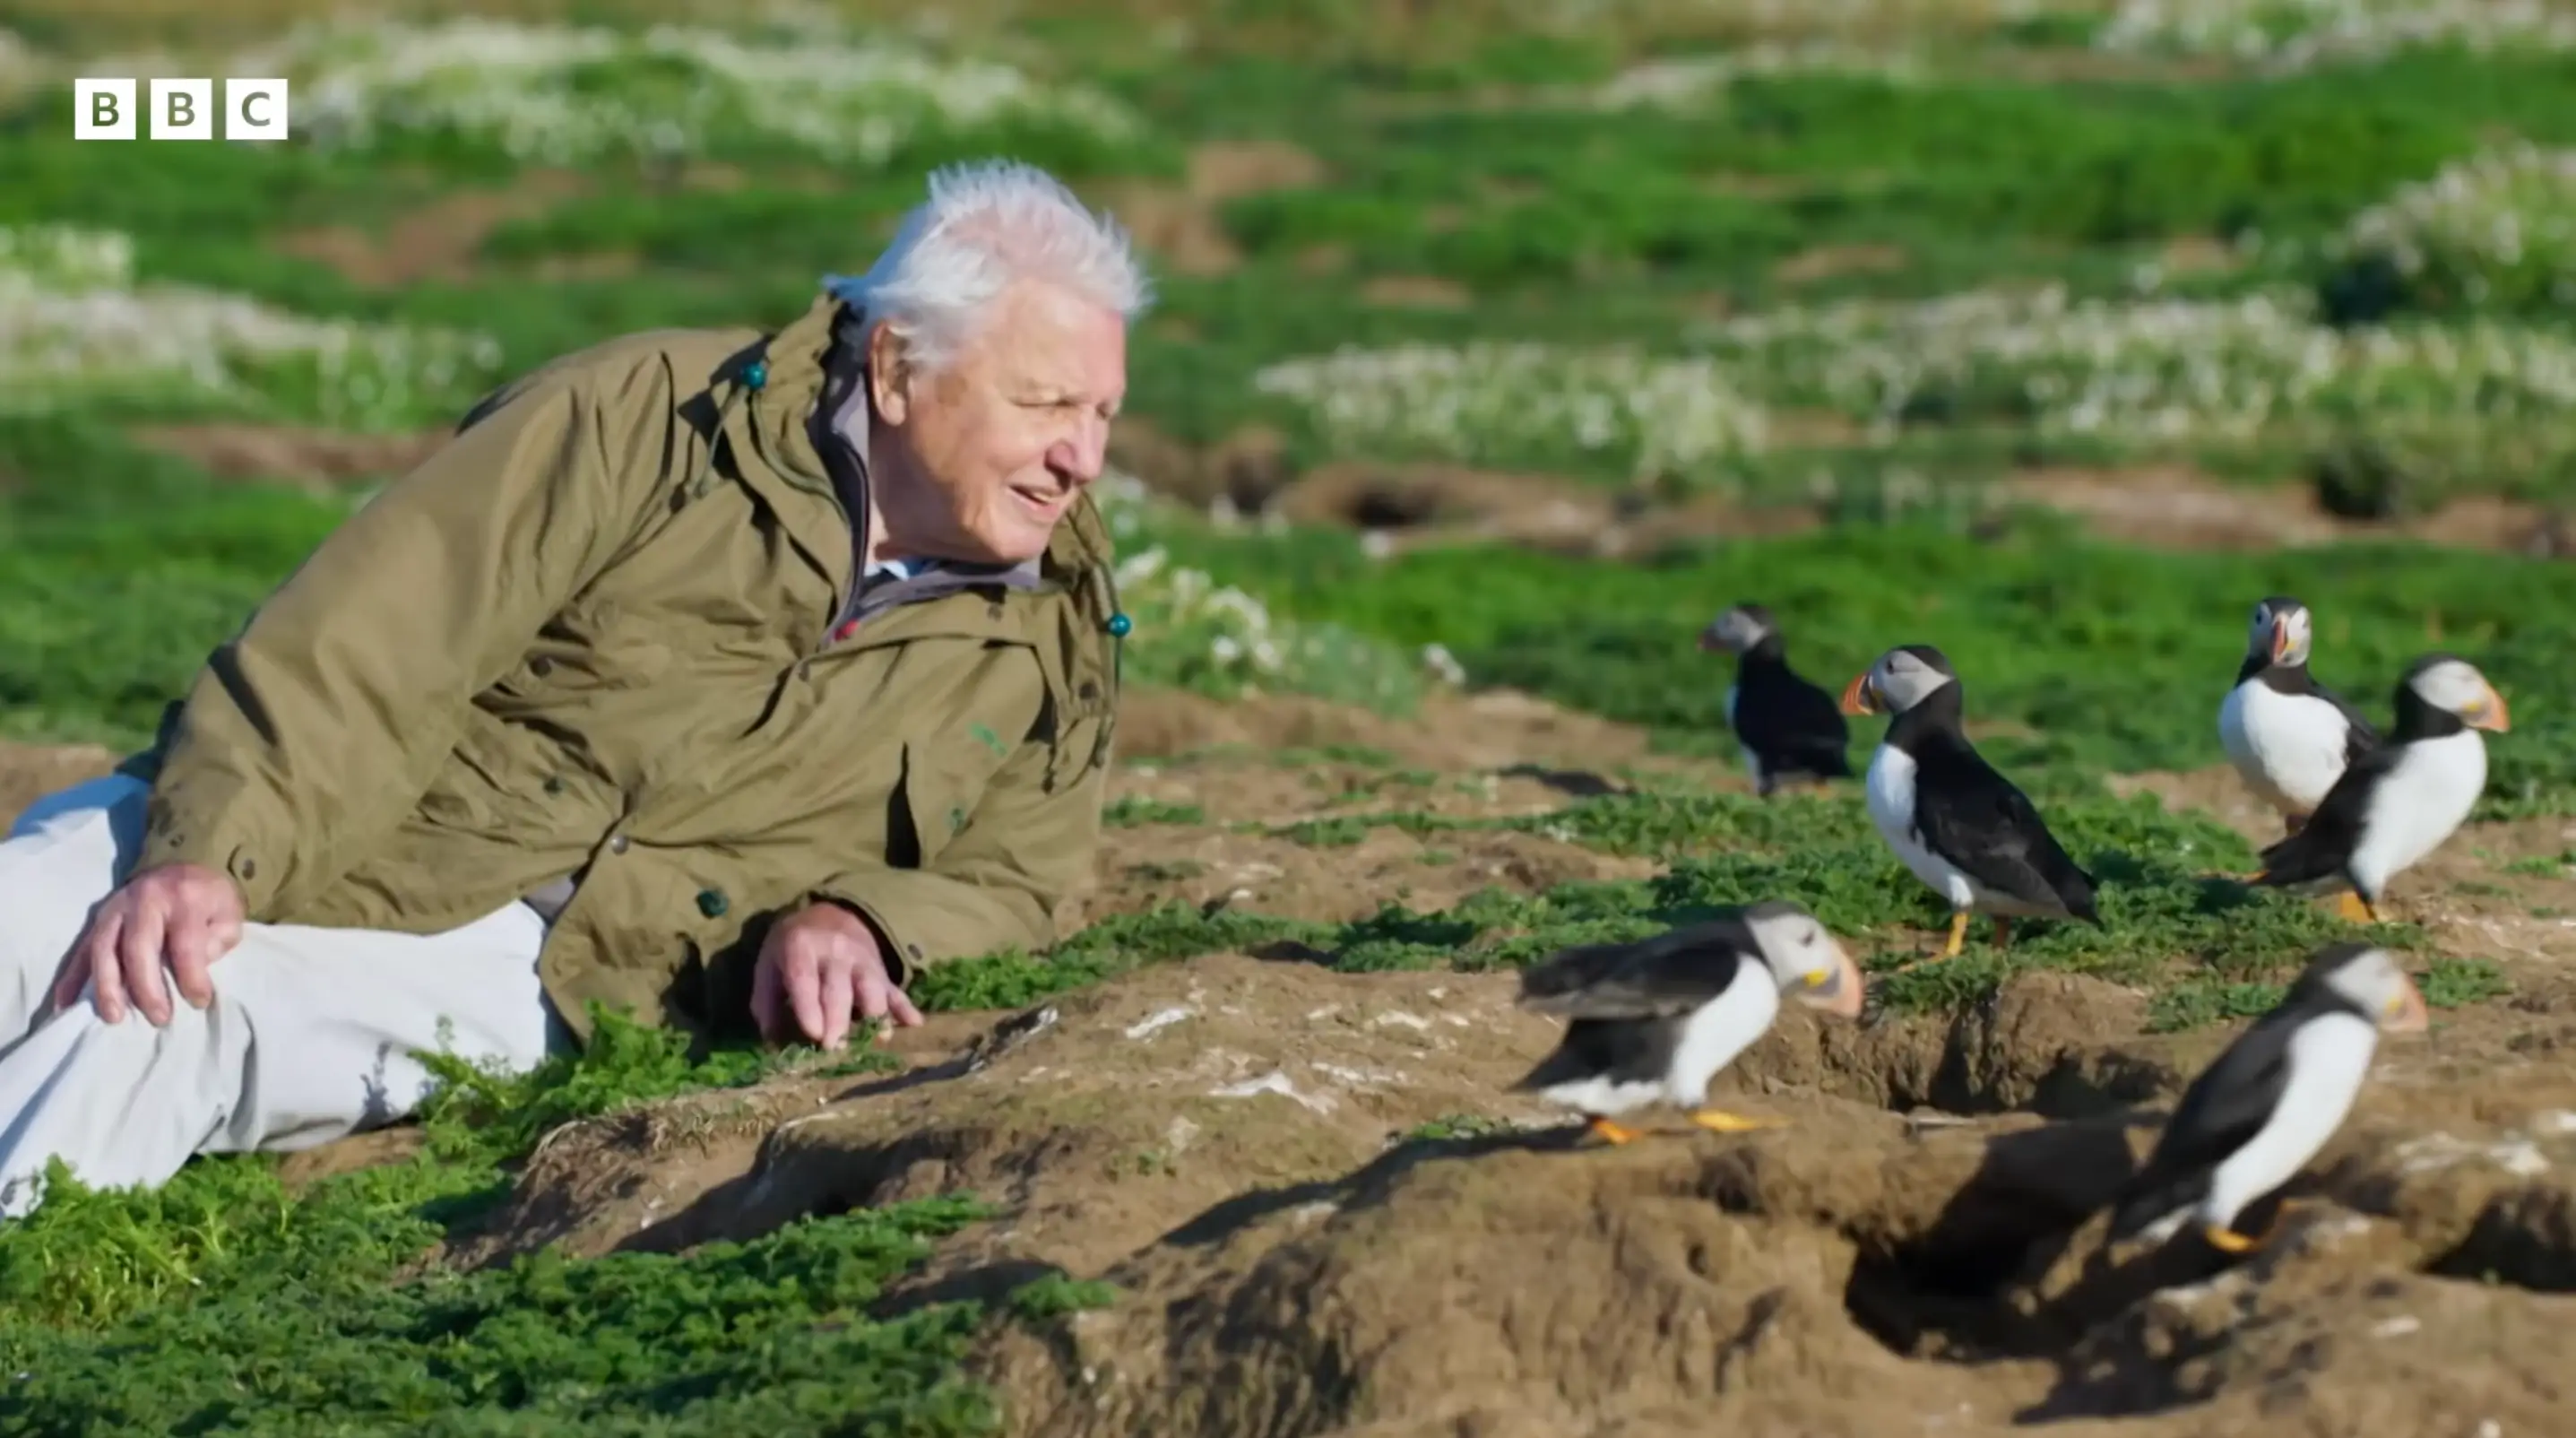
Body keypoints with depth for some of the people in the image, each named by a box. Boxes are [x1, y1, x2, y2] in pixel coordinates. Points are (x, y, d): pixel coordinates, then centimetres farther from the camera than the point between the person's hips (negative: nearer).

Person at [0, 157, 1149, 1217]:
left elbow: (1007, 879, 10)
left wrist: (859, 923, -14)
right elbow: (373, 635, -11)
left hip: (520, 973, 0)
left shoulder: (1049, 639, 7)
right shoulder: (654, 412, -6)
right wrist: (205, 852, -24)